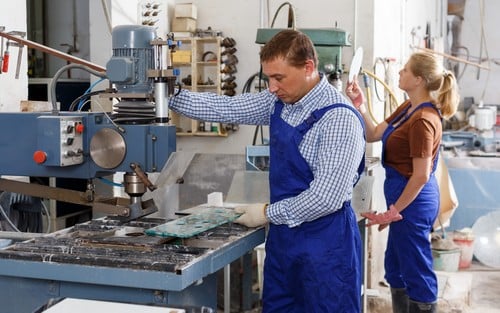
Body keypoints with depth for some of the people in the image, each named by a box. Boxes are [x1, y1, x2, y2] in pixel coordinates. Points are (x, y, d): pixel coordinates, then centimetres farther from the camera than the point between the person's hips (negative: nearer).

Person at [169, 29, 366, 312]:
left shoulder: (339, 119, -21)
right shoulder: (280, 101, 3)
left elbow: (327, 198, -24)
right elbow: (225, 109, 7)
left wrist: (268, 213, -13)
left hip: (325, 244, -7)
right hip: (283, 236, 8)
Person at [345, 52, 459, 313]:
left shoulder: (423, 120, -24)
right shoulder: (408, 107, 6)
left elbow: (421, 176, -23)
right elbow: (373, 135, 11)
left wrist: (394, 211, -17)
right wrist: (359, 105, -2)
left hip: (413, 200, -10)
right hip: (405, 195, 10)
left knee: (416, 272, 4)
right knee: (395, 267, 22)